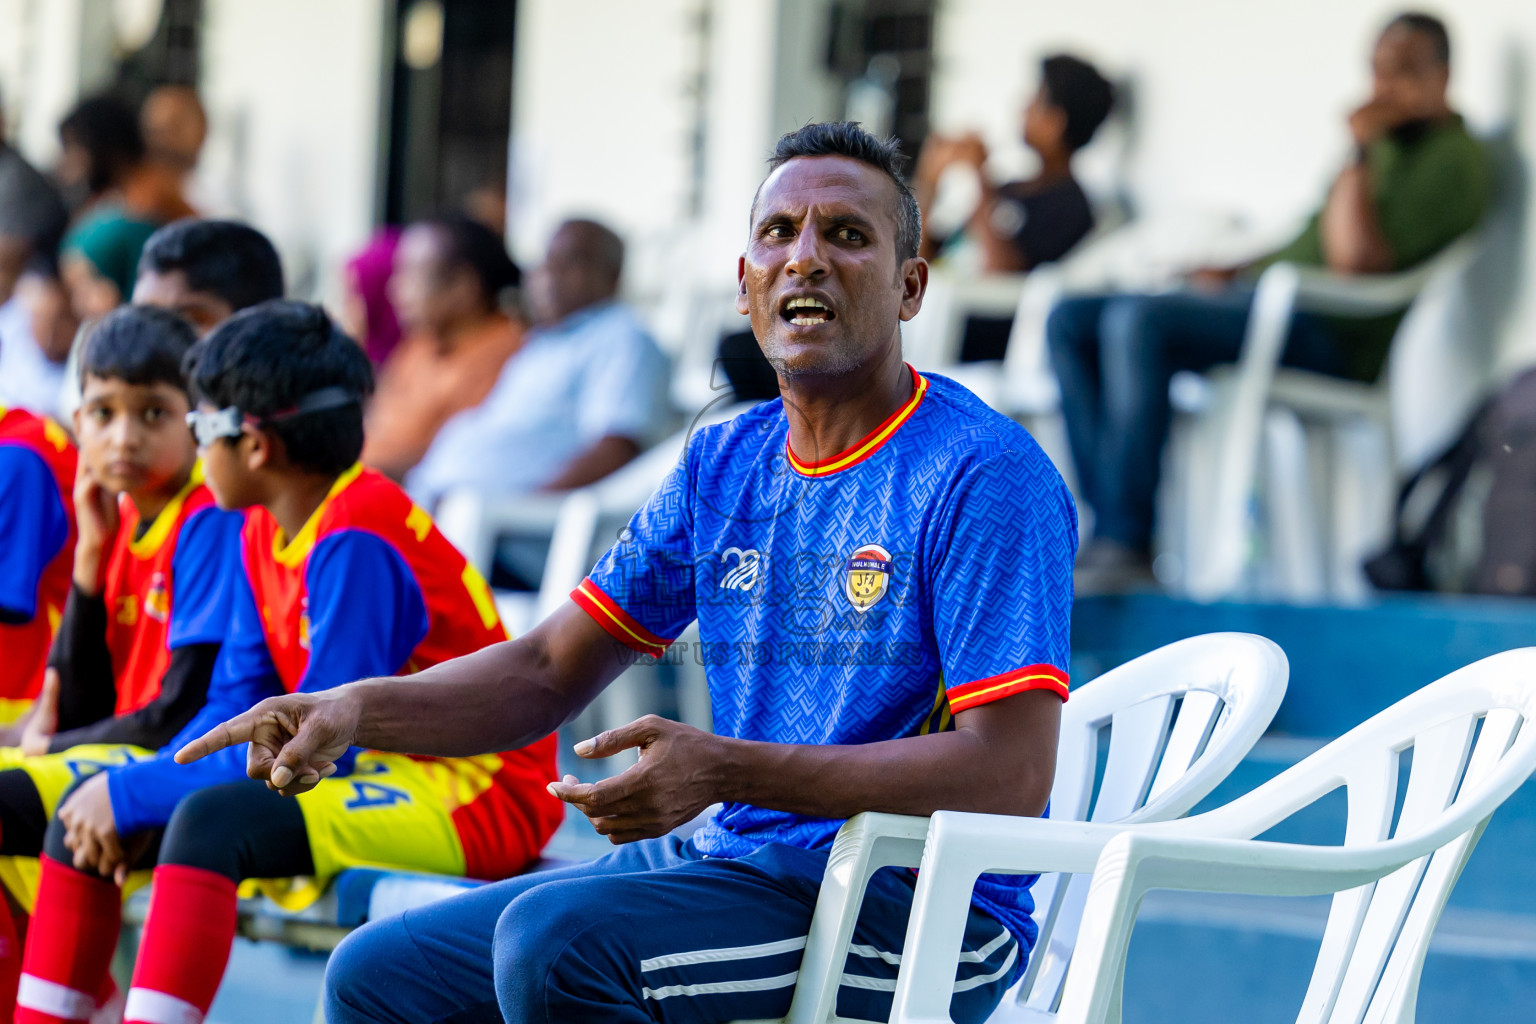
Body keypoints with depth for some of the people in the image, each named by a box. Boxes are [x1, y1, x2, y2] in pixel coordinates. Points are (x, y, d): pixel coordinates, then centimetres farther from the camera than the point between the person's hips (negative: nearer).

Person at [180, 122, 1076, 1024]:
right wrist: (354, 710, -8)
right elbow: (551, 671, 12)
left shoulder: (983, 475, -12)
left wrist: (726, 771, -28)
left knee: (552, 940, -29)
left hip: (917, 903, -8)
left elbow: (1011, 774, -21)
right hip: (731, 860, 8)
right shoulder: (724, 465, 13)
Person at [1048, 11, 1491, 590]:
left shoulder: (1454, 159, -6)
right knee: (1069, 321, -3)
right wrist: (1235, 269, 14)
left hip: (1327, 336, -10)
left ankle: (1125, 546, -31)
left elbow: (1356, 260, -18)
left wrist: (1359, 152, -15)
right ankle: (1110, 527, -13)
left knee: (1136, 320, -32)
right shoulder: (1386, 142, 24)